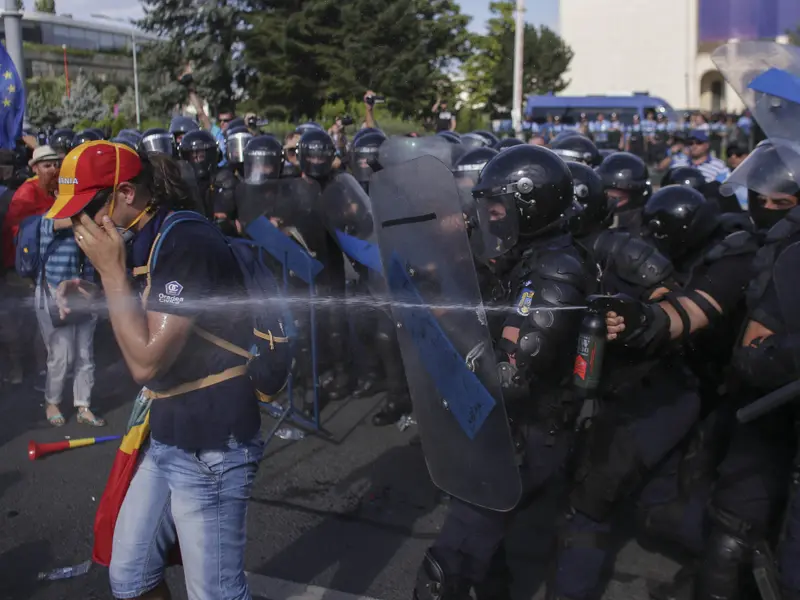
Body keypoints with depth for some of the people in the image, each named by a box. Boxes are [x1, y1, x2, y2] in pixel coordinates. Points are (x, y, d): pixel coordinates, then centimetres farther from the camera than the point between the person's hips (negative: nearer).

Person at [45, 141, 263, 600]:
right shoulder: (151, 242, 8)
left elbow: (147, 361, -24)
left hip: (211, 448, -10)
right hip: (167, 441, 10)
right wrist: (94, 299, 5)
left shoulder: (187, 243, -22)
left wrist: (111, 271, -18)